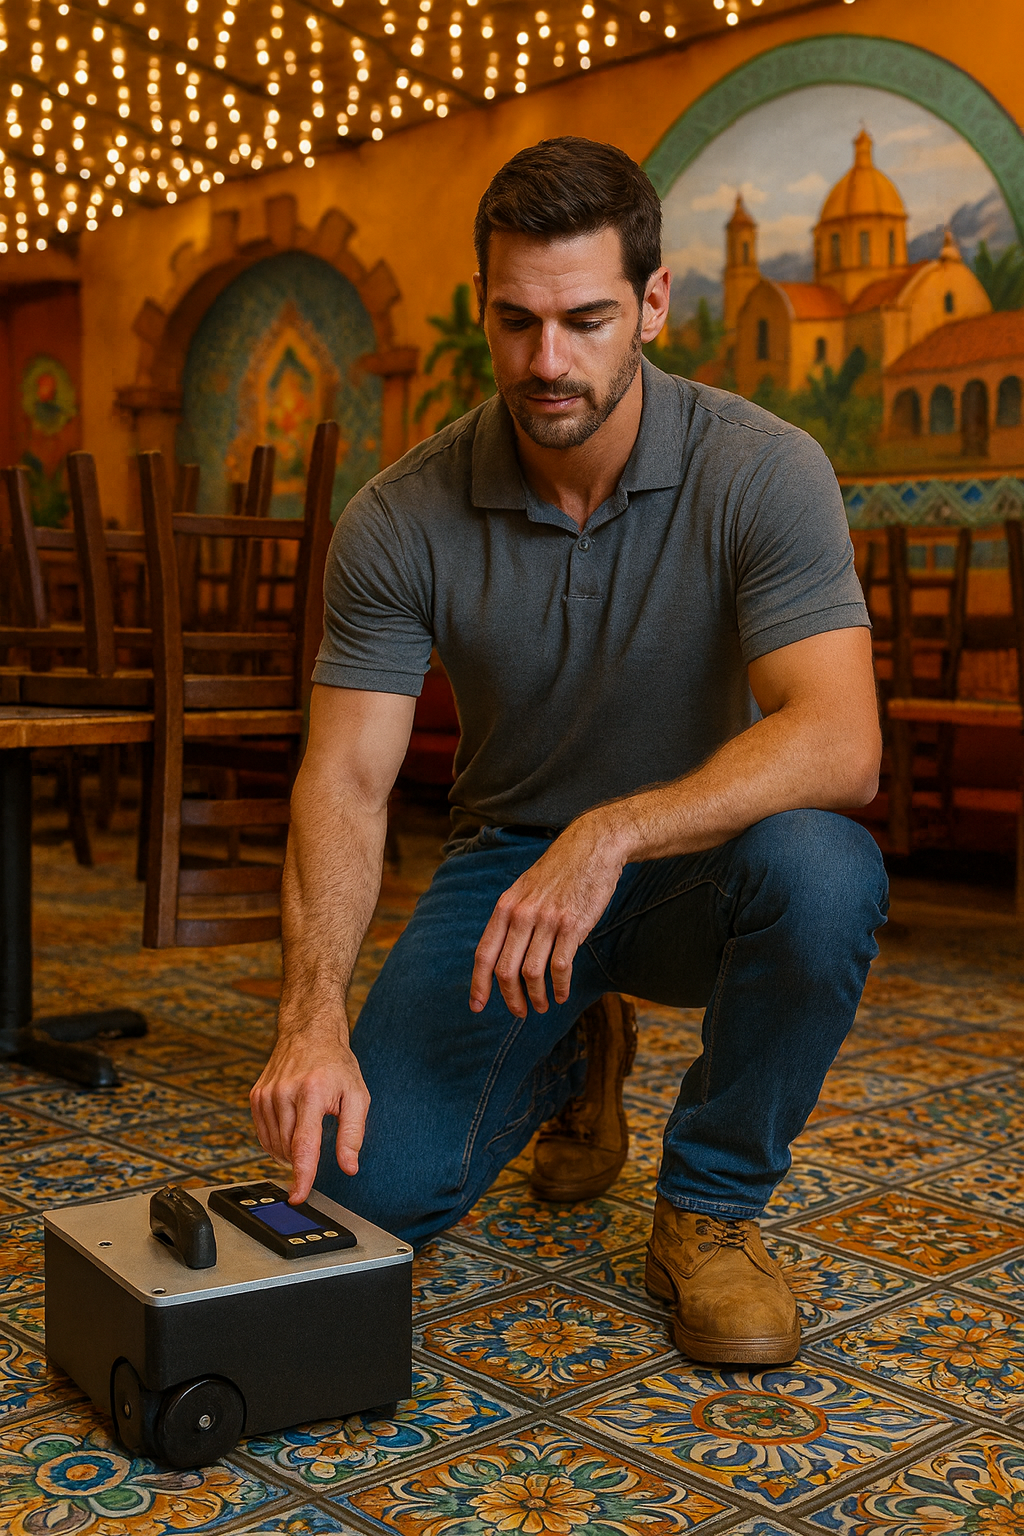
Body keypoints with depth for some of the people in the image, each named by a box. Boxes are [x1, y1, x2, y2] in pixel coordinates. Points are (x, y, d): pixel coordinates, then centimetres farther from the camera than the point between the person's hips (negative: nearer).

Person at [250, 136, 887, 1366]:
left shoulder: (761, 470, -19)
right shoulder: (400, 519, -13)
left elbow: (838, 739, -30)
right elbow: (345, 779, -16)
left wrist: (612, 833, -44)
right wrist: (312, 1022, -31)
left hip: (700, 860, -1)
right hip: (511, 855, 2)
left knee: (819, 870, -37)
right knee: (375, 1184, -15)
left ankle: (711, 1208, -9)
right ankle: (575, 1057, 21)